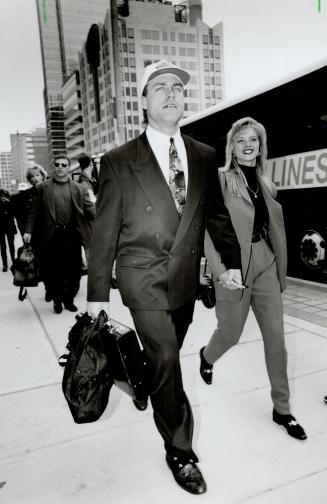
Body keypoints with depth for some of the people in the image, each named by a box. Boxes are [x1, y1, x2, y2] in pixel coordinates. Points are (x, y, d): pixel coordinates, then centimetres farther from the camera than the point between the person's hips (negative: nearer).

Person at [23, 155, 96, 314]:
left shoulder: (79, 189, 8)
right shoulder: (43, 187, 7)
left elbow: (90, 208, 2)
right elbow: (34, 211, 5)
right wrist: (28, 230, -3)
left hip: (73, 235, 1)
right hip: (53, 235, -1)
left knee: (74, 270, 6)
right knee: (54, 271, 5)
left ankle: (69, 299, 25)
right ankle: (57, 299, 24)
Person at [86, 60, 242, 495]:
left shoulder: (204, 156, 4)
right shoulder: (118, 161, -7)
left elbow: (217, 213, 12)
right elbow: (104, 231, -6)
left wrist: (233, 259, 6)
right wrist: (98, 293, -5)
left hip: (186, 277, 4)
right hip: (144, 278, -4)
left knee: (166, 356, 19)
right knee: (166, 362, -2)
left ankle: (144, 383, 52)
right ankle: (180, 451, 18)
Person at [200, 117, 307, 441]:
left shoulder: (267, 186, 11)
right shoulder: (220, 179, -8)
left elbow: (275, 231, 15)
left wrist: (281, 269, 11)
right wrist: (219, 269, -22)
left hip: (266, 265, 5)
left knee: (276, 338, 6)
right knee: (230, 334, 9)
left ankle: (282, 409, 23)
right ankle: (207, 356, 46)